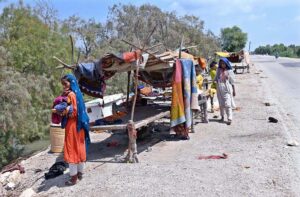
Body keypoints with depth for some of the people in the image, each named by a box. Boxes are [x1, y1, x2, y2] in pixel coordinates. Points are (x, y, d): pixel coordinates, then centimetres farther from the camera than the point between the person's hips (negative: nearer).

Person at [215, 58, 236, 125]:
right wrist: (215, 81, -6)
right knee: (221, 104, 11)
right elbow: (216, 79, 15)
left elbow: (232, 81, 3)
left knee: (227, 104, -10)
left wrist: (234, 90, 4)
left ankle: (229, 119, -9)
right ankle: (222, 116, 28)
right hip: (220, 89, 4)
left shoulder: (229, 71, 0)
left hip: (227, 89, -3)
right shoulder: (218, 70, 8)